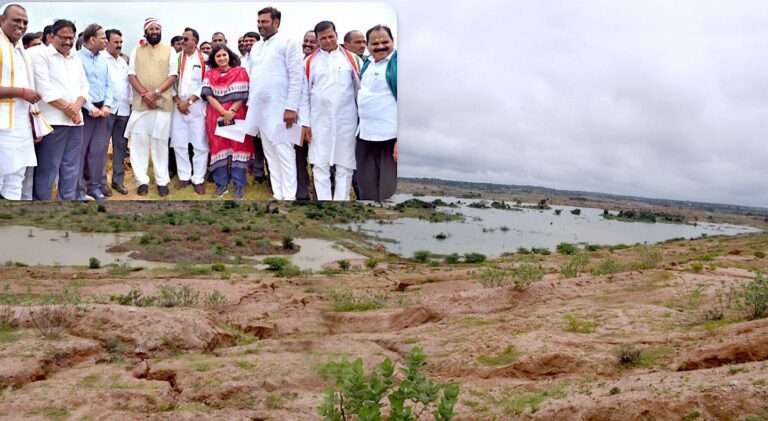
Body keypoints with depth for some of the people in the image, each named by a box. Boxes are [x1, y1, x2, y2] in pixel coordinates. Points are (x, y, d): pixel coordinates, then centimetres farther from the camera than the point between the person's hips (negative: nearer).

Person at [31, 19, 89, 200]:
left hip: (75, 121, 6)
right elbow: (45, 89, -11)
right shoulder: (41, 57, -2)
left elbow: (84, 86, 13)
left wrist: (76, 106, -6)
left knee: (71, 169, 10)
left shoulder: (76, 59, 18)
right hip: (52, 122, -6)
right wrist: (67, 108, -10)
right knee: (47, 170, -5)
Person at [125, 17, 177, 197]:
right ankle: (142, 181, 6)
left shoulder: (169, 50, 7)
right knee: (139, 142, 0)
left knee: (160, 142, 1)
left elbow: (173, 76, 0)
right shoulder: (136, 51, 12)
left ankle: (162, 181, 7)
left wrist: (156, 92, -13)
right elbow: (131, 75, 5)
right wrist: (144, 94, -11)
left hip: (163, 103, -1)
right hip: (140, 103, 2)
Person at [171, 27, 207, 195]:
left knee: (200, 144, -3)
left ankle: (198, 179, 5)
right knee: (179, 143, 5)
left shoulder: (205, 59, -1)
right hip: (179, 106, 4)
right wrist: (178, 101, -4)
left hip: (198, 107, -4)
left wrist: (189, 101, -11)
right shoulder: (177, 58, 10)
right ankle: (184, 176, 15)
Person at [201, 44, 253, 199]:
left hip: (237, 116, -2)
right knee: (219, 148, 2)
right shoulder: (209, 74, 9)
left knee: (237, 147, -3)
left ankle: (239, 185, 2)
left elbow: (243, 95, -5)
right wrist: (224, 112, -14)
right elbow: (208, 95, -2)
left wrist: (232, 112, -15)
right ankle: (222, 184, 8)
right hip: (216, 117, 2)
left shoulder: (240, 72, 2)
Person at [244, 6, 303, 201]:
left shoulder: (288, 43, -4)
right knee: (270, 153, 9)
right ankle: (278, 194, 15)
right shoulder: (256, 48, 17)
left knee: (284, 153, -7)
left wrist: (291, 107, -16)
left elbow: (297, 76, -10)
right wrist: (250, 103, 13)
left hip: (279, 109, -7)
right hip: (260, 109, 7)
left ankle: (289, 196, -3)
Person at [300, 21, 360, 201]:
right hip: (319, 121, 1)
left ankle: (341, 199, 14)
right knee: (320, 165, 2)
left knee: (345, 165, 4)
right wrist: (305, 123, 2)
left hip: (346, 120, 0)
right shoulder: (309, 62, 5)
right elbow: (304, 94, 6)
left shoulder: (352, 59, 3)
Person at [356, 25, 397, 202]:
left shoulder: (396, 62, -9)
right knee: (367, 190, 16)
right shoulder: (367, 63, 13)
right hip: (365, 136, 8)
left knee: (389, 192, -3)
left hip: (391, 138, -7)